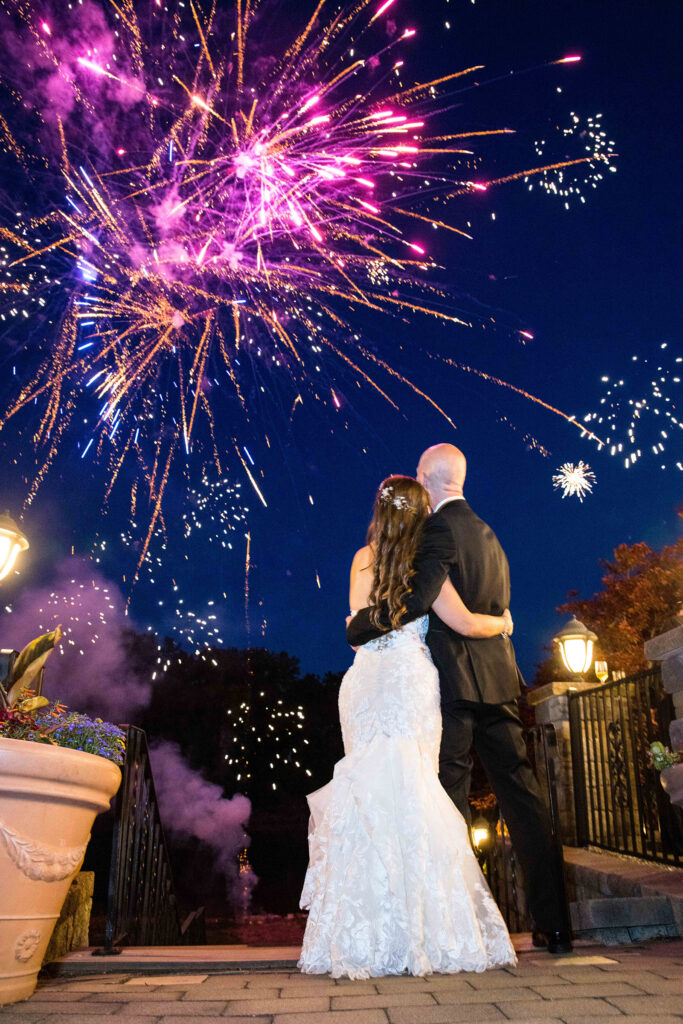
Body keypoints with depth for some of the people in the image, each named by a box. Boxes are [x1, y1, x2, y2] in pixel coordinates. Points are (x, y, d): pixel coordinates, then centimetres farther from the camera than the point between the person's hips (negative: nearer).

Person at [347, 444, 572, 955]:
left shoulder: (440, 526, -9)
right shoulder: (486, 531, 18)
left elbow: (416, 598, -20)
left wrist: (359, 625, -9)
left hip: (456, 678, -8)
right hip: (499, 678, 8)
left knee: (449, 798, -1)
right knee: (521, 793, 10)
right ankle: (554, 923, 16)